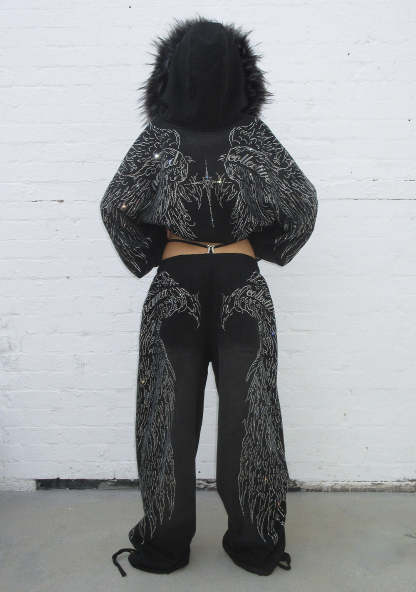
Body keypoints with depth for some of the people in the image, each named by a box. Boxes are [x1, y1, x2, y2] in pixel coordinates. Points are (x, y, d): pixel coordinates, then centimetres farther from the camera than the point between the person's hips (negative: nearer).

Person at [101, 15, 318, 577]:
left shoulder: (158, 136, -3)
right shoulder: (254, 133, -1)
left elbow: (116, 207, -11)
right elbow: (304, 203, -7)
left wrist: (150, 256, 3)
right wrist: (262, 248, 6)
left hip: (175, 287, 0)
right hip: (241, 285, 1)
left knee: (171, 413, 10)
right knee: (246, 410, 8)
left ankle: (166, 543, 23)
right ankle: (255, 544, 22)